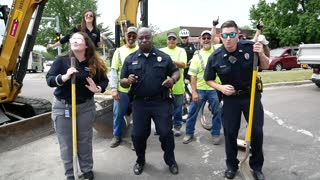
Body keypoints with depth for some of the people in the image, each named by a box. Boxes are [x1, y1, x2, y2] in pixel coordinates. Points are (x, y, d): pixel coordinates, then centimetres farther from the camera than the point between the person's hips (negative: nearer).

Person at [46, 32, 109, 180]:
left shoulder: (95, 64, -3)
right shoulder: (61, 60, -7)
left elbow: (104, 80, 5)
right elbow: (49, 79, -11)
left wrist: (98, 89, -16)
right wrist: (64, 77, -30)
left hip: (86, 106, 1)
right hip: (62, 107, -1)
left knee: (85, 140, 13)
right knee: (66, 142, 7)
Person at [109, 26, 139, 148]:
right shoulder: (119, 51, 4)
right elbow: (114, 71, 1)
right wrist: (114, 88, -7)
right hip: (121, 90, 1)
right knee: (118, 114, 11)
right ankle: (117, 136, 30)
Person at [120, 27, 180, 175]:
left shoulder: (163, 56, 4)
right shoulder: (130, 59, 5)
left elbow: (176, 72, 11)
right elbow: (122, 82, 6)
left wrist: (173, 79, -13)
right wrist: (128, 81, -19)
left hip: (161, 102, -1)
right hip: (140, 103, 1)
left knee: (166, 132, 3)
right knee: (138, 134, 8)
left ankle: (170, 161, 27)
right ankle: (140, 160, 33)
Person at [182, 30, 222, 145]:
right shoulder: (197, 56, 1)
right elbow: (193, 76, -2)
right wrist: (194, 92, -8)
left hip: (215, 89, 0)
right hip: (200, 89, 0)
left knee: (217, 113, 8)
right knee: (193, 112, 7)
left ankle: (215, 134, 26)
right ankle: (189, 133, 22)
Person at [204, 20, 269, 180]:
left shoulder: (250, 47, -15)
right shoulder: (215, 57, -15)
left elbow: (265, 66, -1)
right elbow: (209, 80, -1)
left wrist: (261, 54, -22)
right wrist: (221, 87, -19)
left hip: (252, 95, 1)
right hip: (230, 98, 0)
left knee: (257, 131, 4)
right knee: (230, 132, 5)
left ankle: (257, 166, 25)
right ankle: (231, 165, 26)